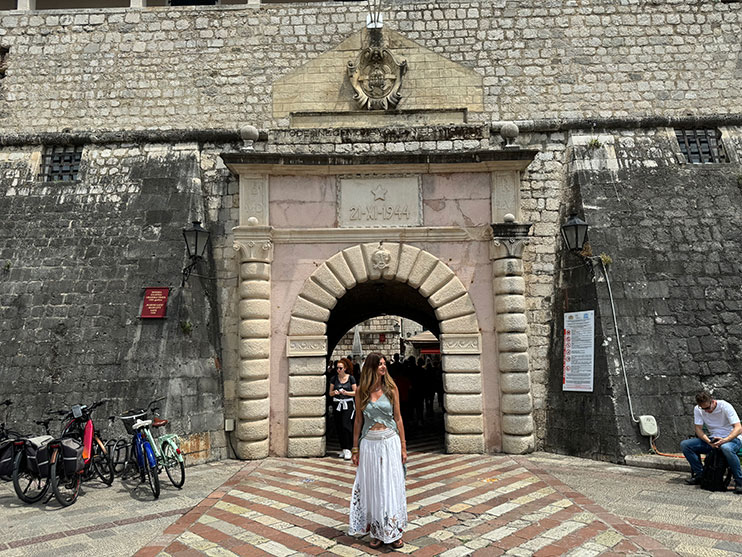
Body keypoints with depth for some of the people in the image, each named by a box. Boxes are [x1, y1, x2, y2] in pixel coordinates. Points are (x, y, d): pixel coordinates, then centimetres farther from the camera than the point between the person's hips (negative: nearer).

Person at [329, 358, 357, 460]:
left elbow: (355, 392, 2)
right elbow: (330, 393, 10)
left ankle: (347, 449, -7)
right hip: (337, 404, 3)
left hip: (348, 404, -3)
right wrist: (334, 392, -12)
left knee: (346, 425, -13)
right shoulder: (334, 378, 6)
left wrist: (346, 392, -14)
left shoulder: (351, 378, 0)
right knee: (338, 427, 4)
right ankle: (343, 449, 15)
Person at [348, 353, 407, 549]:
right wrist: (355, 449, 5)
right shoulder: (361, 391, 2)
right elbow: (358, 421, 6)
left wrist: (403, 447, 1)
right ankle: (377, 533, 20)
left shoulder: (391, 388, 1)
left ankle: (393, 532, 15)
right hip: (369, 444, 1)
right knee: (372, 487, 7)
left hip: (390, 442, -1)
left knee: (392, 486, 3)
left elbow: (398, 418, 3)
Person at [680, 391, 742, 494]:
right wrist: (709, 442, -25)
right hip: (713, 439, 5)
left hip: (732, 438, -5)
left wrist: (724, 440, -38)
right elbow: (698, 429, -5)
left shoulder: (725, 406, -17)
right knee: (685, 445, -16)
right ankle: (700, 475, -5)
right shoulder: (697, 410, -4)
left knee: (726, 448, -43)